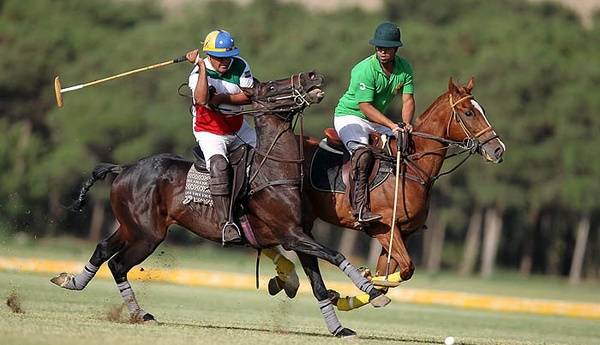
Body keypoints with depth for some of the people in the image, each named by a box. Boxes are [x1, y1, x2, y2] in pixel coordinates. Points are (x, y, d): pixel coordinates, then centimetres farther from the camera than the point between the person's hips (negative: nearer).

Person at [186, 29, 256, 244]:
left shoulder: (240, 67, -5)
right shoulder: (198, 74, -19)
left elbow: (250, 96, -11)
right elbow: (202, 100, -39)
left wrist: (223, 98, -23)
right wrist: (202, 67, -39)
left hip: (238, 128, 6)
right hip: (210, 132, -6)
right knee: (219, 166, -31)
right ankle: (226, 223, -37)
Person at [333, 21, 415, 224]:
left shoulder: (404, 68, -3)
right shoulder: (364, 70, -23)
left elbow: (407, 100, -5)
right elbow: (365, 106, -24)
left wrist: (406, 124, -26)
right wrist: (392, 126, -32)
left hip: (377, 121, 7)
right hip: (349, 116, -7)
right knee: (363, 152, -32)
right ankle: (360, 207, -37)